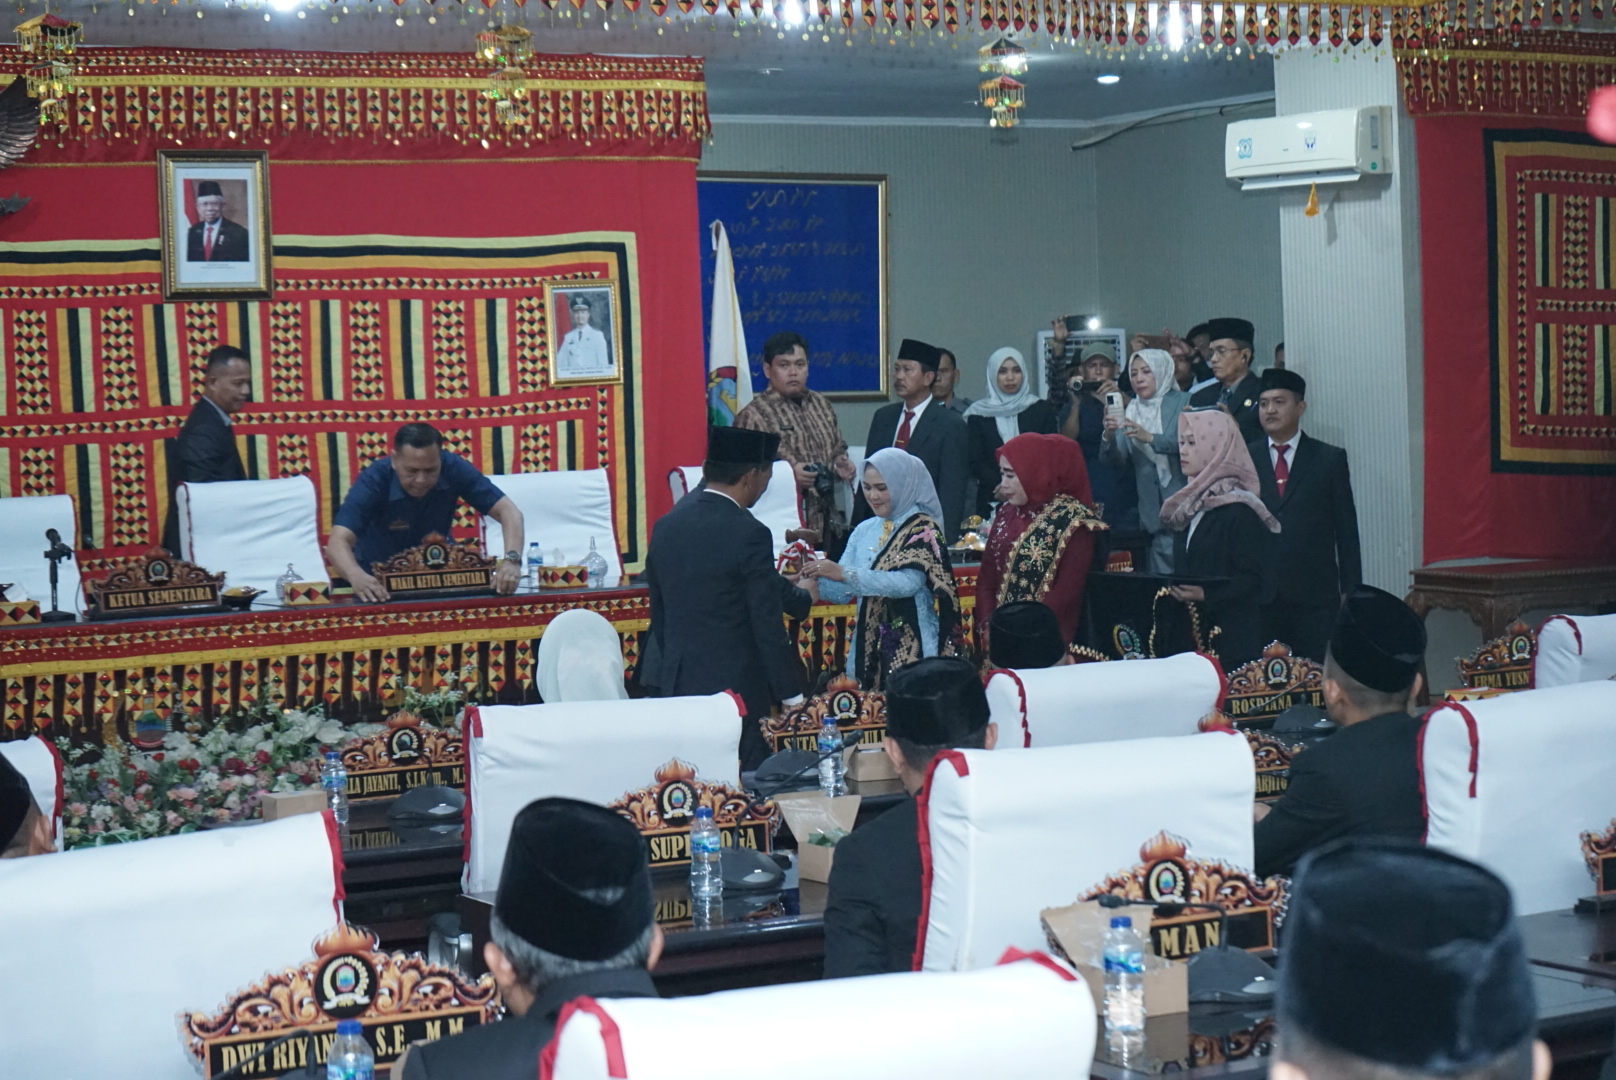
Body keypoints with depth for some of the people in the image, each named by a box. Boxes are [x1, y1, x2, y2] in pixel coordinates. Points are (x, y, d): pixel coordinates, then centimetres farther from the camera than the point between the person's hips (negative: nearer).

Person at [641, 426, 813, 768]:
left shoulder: (665, 526, 6)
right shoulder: (750, 534, -15)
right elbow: (769, 626, -14)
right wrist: (792, 695, -7)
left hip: (675, 686, 7)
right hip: (736, 688, -7)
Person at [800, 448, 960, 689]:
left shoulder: (923, 529, -7)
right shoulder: (865, 531, 10)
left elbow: (909, 583, -22)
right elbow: (843, 592, 9)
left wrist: (845, 573, -27)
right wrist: (813, 580, -11)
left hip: (912, 649, -5)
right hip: (869, 646, 5)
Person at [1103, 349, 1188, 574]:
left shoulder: (1183, 402, 2)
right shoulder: (1130, 410, 14)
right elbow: (1119, 461, 5)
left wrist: (1150, 438, -24)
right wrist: (1109, 437, -15)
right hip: (1154, 511, 3)